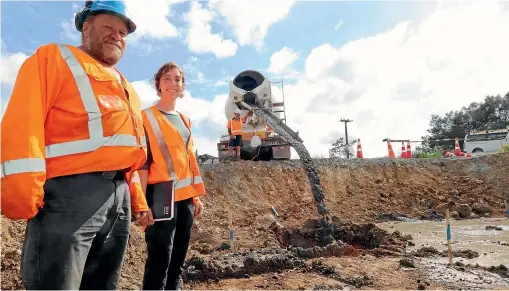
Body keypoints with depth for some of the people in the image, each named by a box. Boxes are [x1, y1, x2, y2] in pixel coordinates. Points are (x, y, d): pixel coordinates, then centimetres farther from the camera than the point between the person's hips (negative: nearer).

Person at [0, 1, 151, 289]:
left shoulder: (124, 87, 26)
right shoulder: (54, 57, 6)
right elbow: (24, 122, -8)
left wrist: (138, 200, 21)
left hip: (119, 195, 7)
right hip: (71, 190, -7)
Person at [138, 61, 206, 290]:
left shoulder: (184, 120, 17)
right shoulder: (147, 117, 0)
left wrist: (196, 195, 13)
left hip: (185, 197, 7)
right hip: (162, 196, -6)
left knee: (177, 260, 12)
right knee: (159, 260, -6)